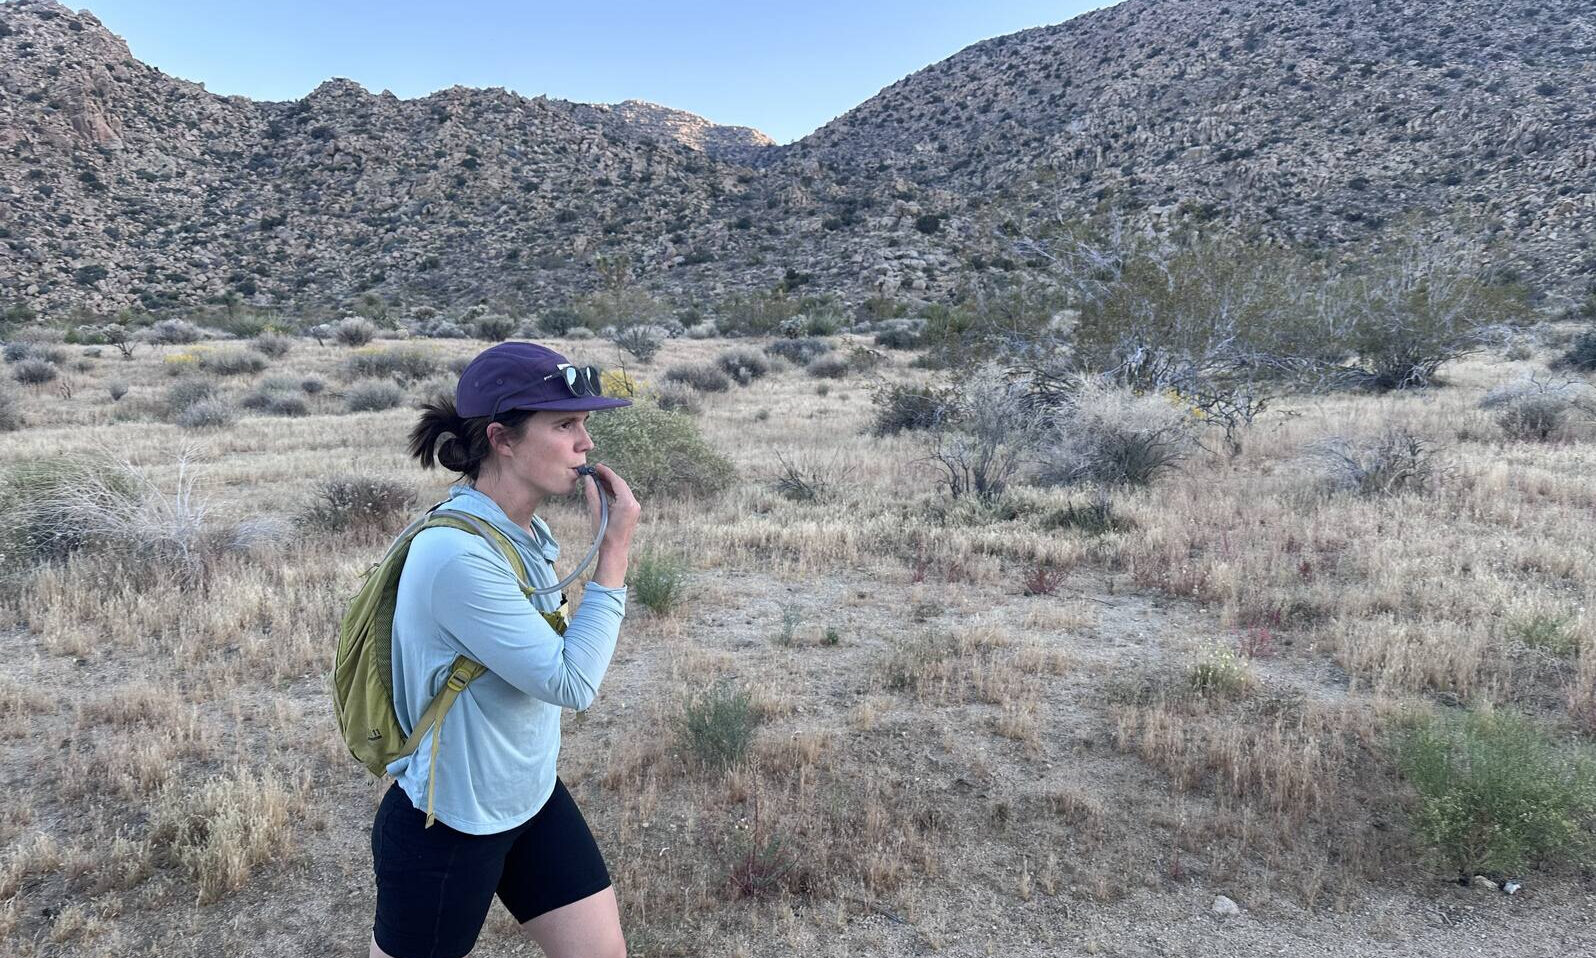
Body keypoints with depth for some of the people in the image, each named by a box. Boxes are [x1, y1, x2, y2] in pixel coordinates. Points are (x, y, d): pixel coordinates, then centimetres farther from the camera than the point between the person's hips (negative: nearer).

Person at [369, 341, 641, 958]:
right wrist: (616, 550, -23)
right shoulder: (457, 553, -29)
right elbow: (572, 682, -26)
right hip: (447, 827, -7)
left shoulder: (525, 533, -3)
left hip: (532, 798, 7)